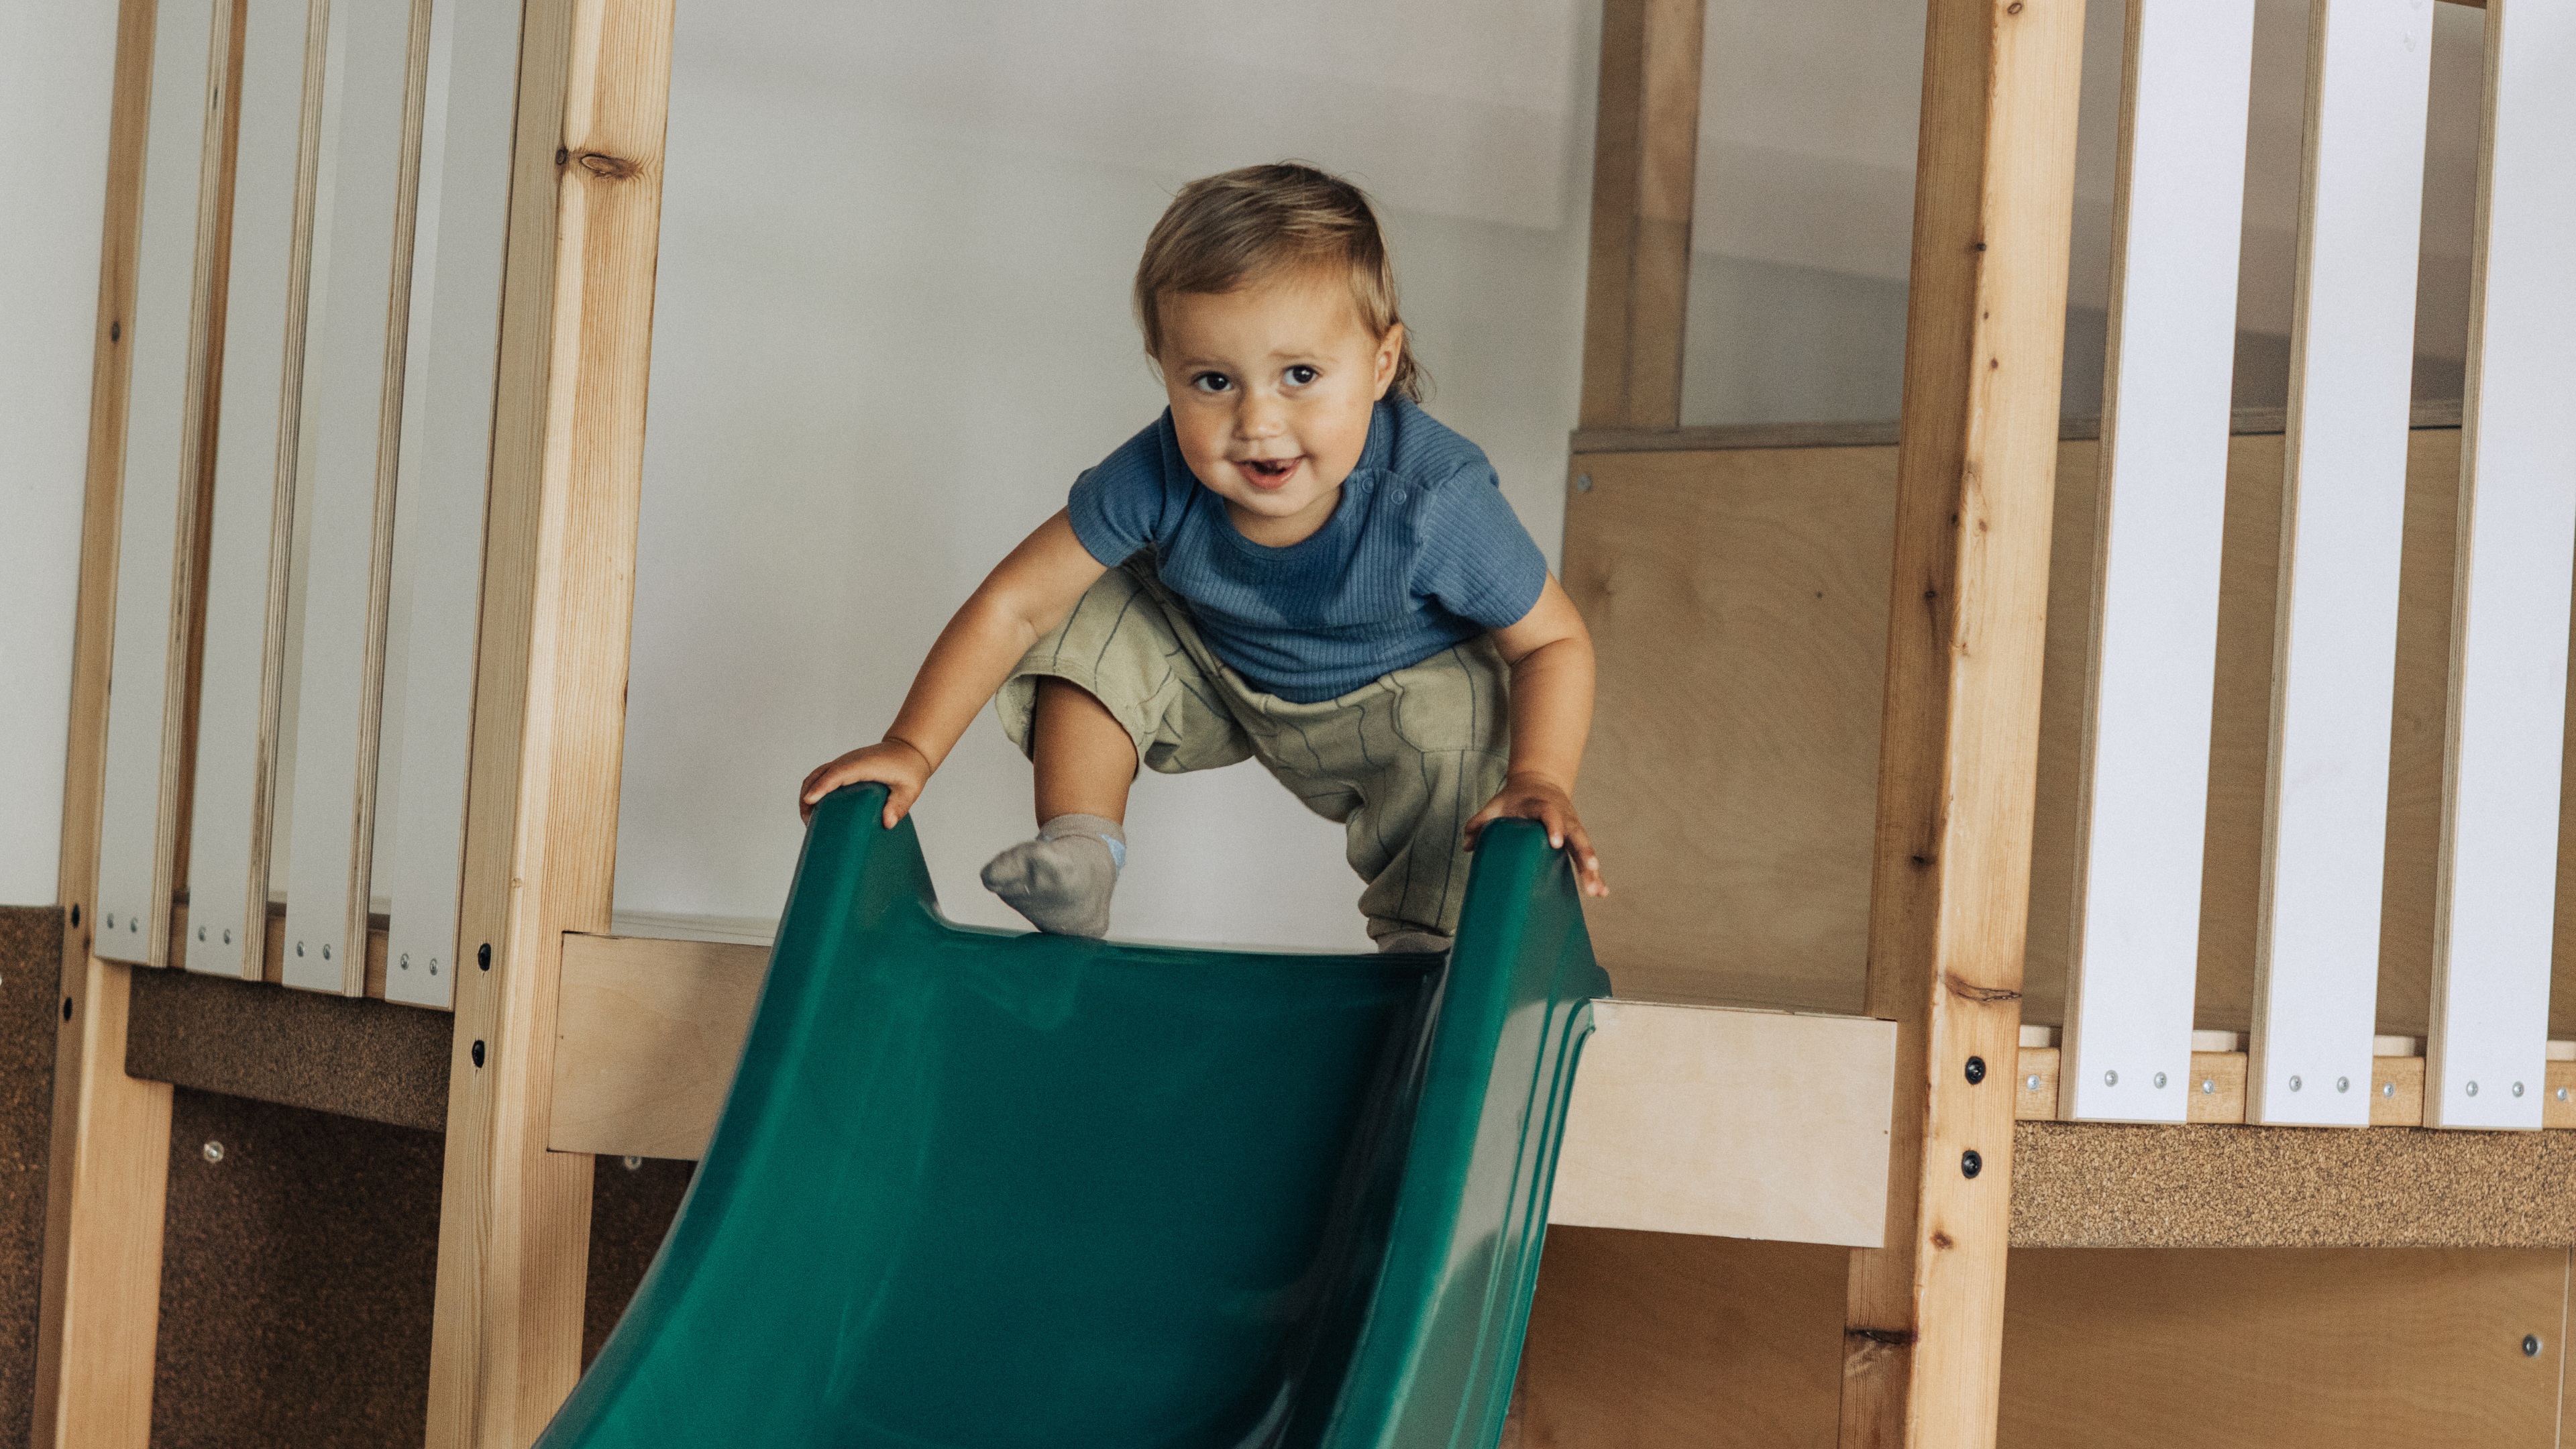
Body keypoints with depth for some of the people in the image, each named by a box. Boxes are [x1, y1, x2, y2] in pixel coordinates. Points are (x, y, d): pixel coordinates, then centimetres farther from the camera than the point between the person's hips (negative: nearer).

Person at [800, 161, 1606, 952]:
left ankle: (1421, 945, -11)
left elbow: (1555, 642, -26)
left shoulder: (1435, 501, -38)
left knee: (1456, 715, -29)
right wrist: (912, 749, -30)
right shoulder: (1160, 479, -33)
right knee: (1095, 627, -17)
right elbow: (1015, 606, -24)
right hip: (1212, 673, 2)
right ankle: (1078, 854, -5)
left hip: (1385, 690, -2)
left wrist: (1540, 781, -42)